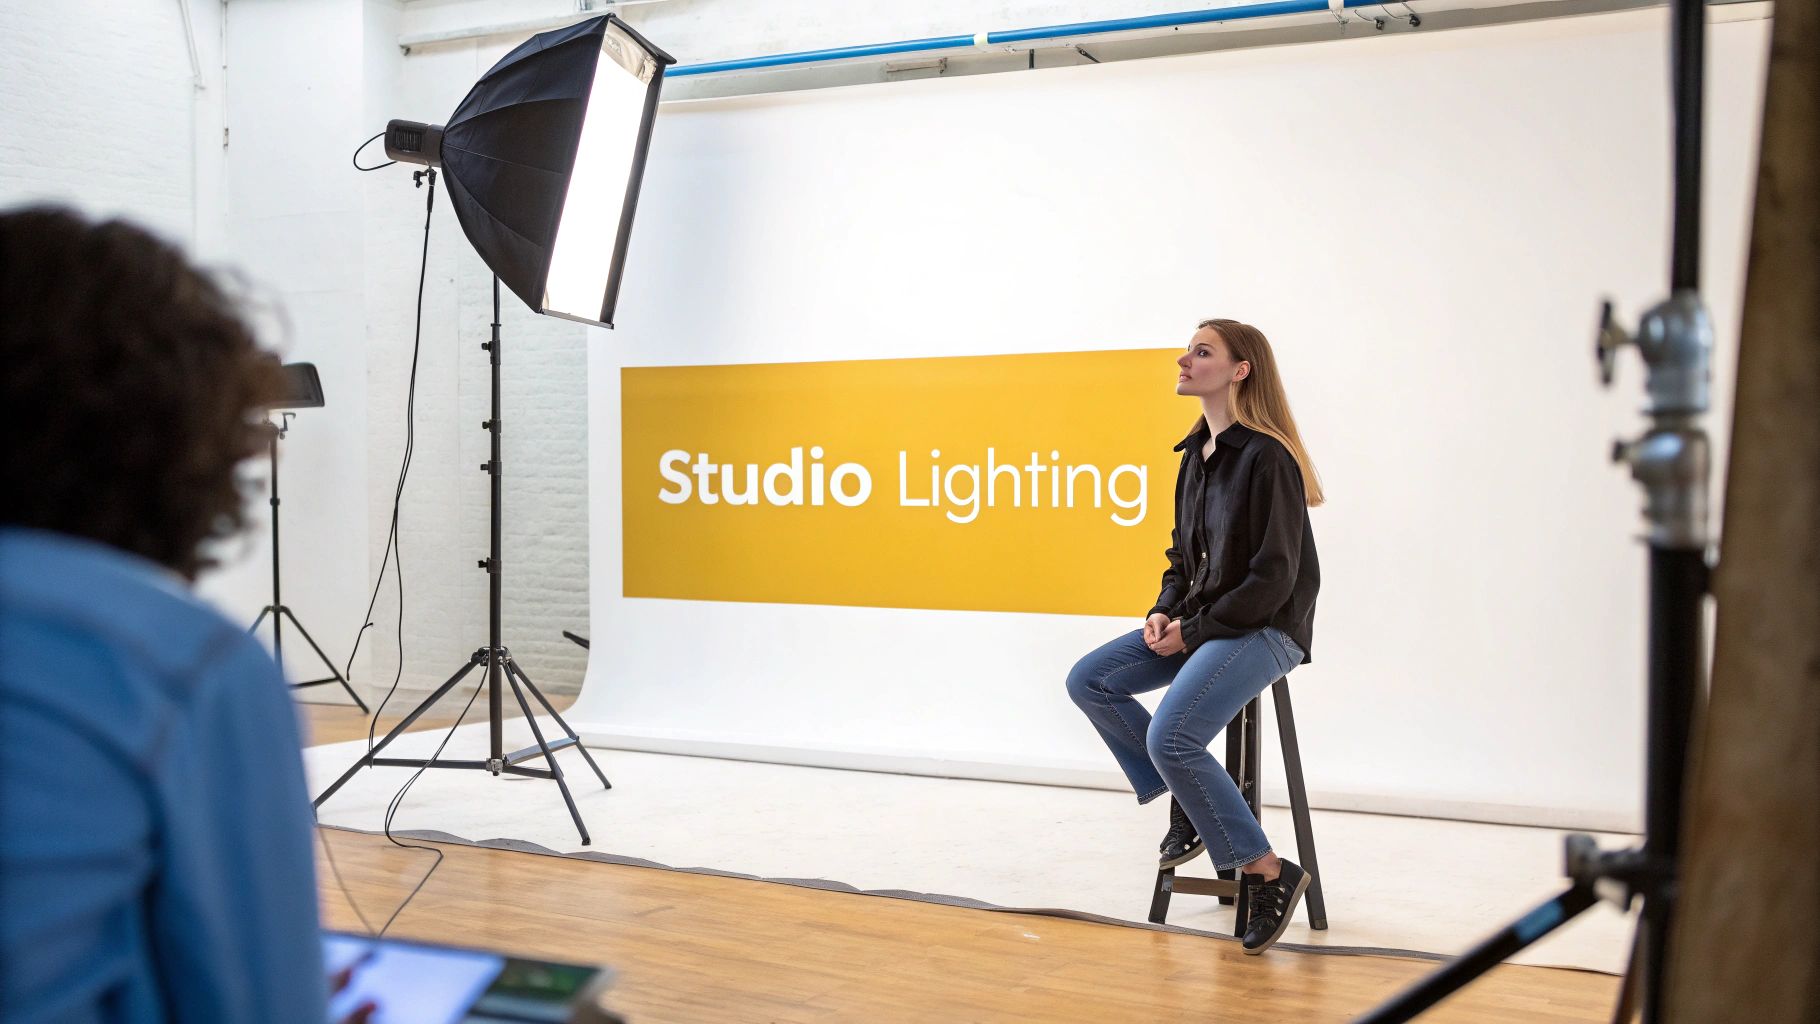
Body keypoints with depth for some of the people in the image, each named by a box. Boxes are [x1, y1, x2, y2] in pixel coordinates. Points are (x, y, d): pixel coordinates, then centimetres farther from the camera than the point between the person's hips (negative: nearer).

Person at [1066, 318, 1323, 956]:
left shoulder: (1266, 458, -16)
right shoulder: (1197, 454, 10)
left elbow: (1273, 578, -18)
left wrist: (1194, 630, -15)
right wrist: (1166, 613, 0)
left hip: (1265, 631, -9)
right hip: (1198, 625, 9)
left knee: (1170, 736, -25)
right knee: (1090, 682, -2)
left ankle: (1269, 874, -8)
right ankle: (1187, 800, 8)